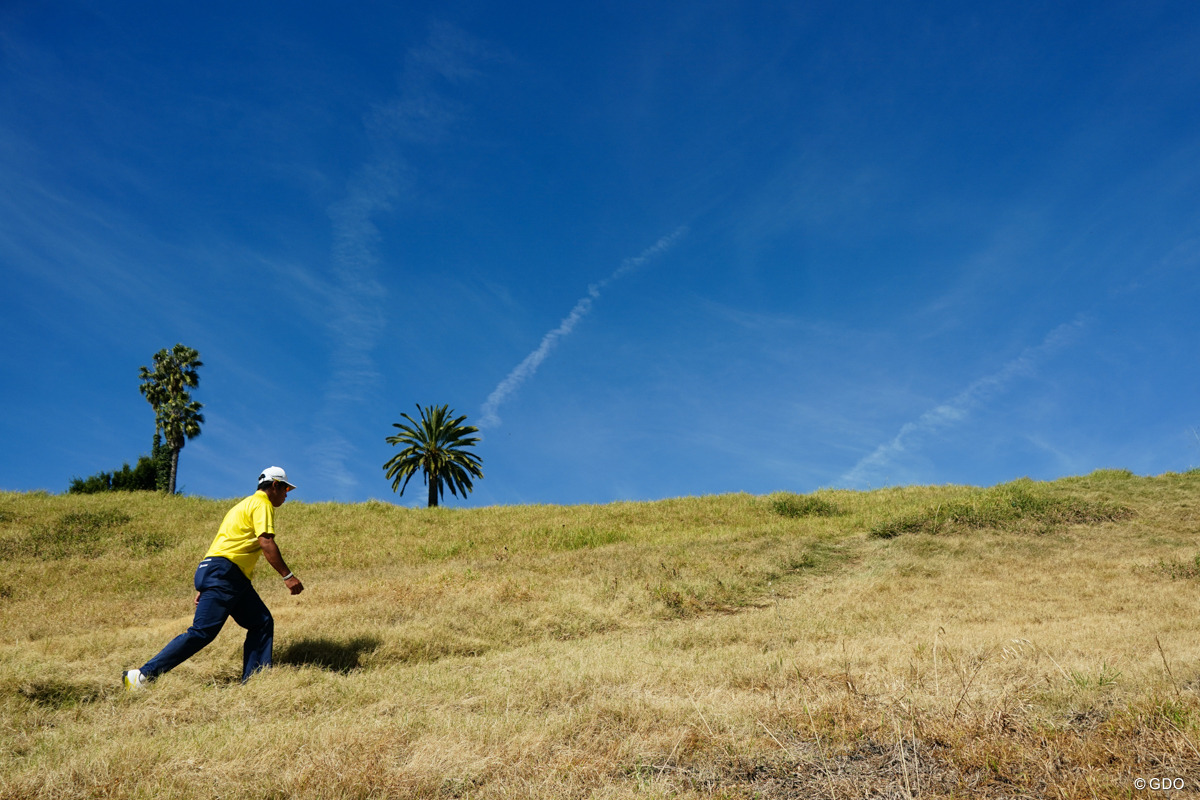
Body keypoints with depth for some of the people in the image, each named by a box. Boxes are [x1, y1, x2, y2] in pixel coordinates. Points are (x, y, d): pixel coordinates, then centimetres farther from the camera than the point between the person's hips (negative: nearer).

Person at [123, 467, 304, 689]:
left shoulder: (247, 504, 26)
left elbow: (218, 544, 24)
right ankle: (144, 675, -7)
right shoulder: (262, 504, -3)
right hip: (223, 573, -10)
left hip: (235, 579, 10)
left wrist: (203, 587, 23)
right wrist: (288, 576, -18)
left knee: (262, 623, 4)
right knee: (202, 632, -13)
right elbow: (266, 543, -17)